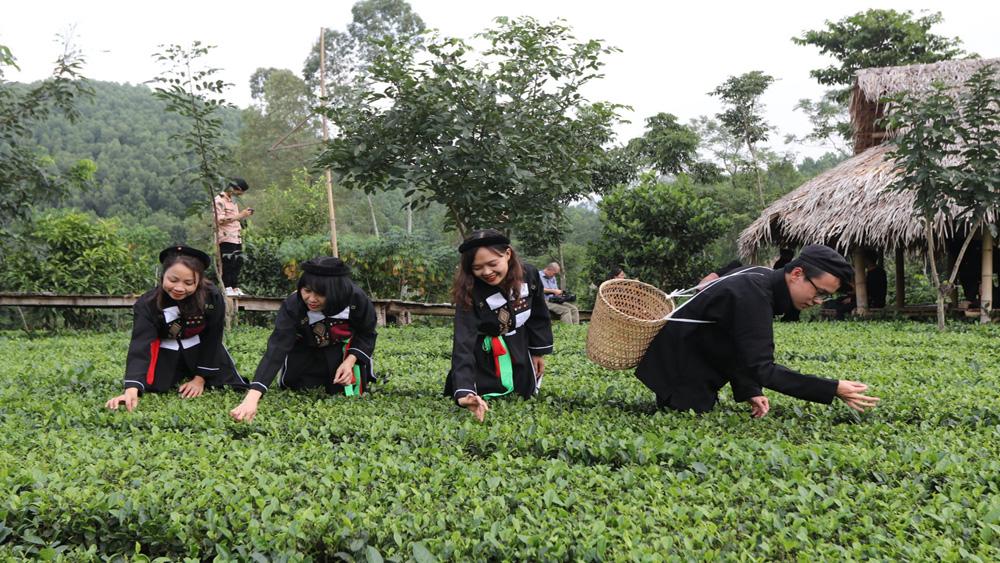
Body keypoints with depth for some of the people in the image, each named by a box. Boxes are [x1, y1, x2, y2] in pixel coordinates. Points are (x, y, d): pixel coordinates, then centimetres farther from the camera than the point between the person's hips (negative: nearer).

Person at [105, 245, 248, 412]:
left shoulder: (213, 298, -26)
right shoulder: (147, 304, -28)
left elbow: (212, 339, -14)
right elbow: (140, 345, -37)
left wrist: (200, 379, -12)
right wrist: (132, 390, -51)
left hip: (201, 349, 0)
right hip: (166, 353, 0)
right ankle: (177, 379, 23)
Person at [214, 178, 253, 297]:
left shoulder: (232, 201, 22)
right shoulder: (219, 200, -7)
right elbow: (221, 220, -16)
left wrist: (245, 215, 11)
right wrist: (240, 215, -17)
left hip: (236, 238, 9)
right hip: (226, 239, -9)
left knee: (237, 264, 6)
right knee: (227, 264, -10)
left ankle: (235, 288, 9)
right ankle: (227, 288, -8)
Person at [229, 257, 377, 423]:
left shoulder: (356, 299, -33)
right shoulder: (293, 305, -38)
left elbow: (367, 334, -13)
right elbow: (276, 348, -48)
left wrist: (350, 361, -30)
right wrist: (252, 398, -59)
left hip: (345, 348, 0)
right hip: (306, 351, 0)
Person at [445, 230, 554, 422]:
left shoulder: (529, 275, -20)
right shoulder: (469, 293, -30)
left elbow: (538, 315, -1)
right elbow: (463, 342, -40)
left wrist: (539, 352, 6)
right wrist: (464, 391, -53)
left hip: (520, 353, 3)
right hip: (485, 355, -3)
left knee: (526, 396, 13)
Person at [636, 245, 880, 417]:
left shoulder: (763, 279, 0)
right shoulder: (752, 295, -30)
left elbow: (737, 349, 7)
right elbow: (762, 368, -35)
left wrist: (749, 392, -5)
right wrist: (833, 390, -34)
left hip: (697, 366, 10)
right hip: (678, 367, -10)